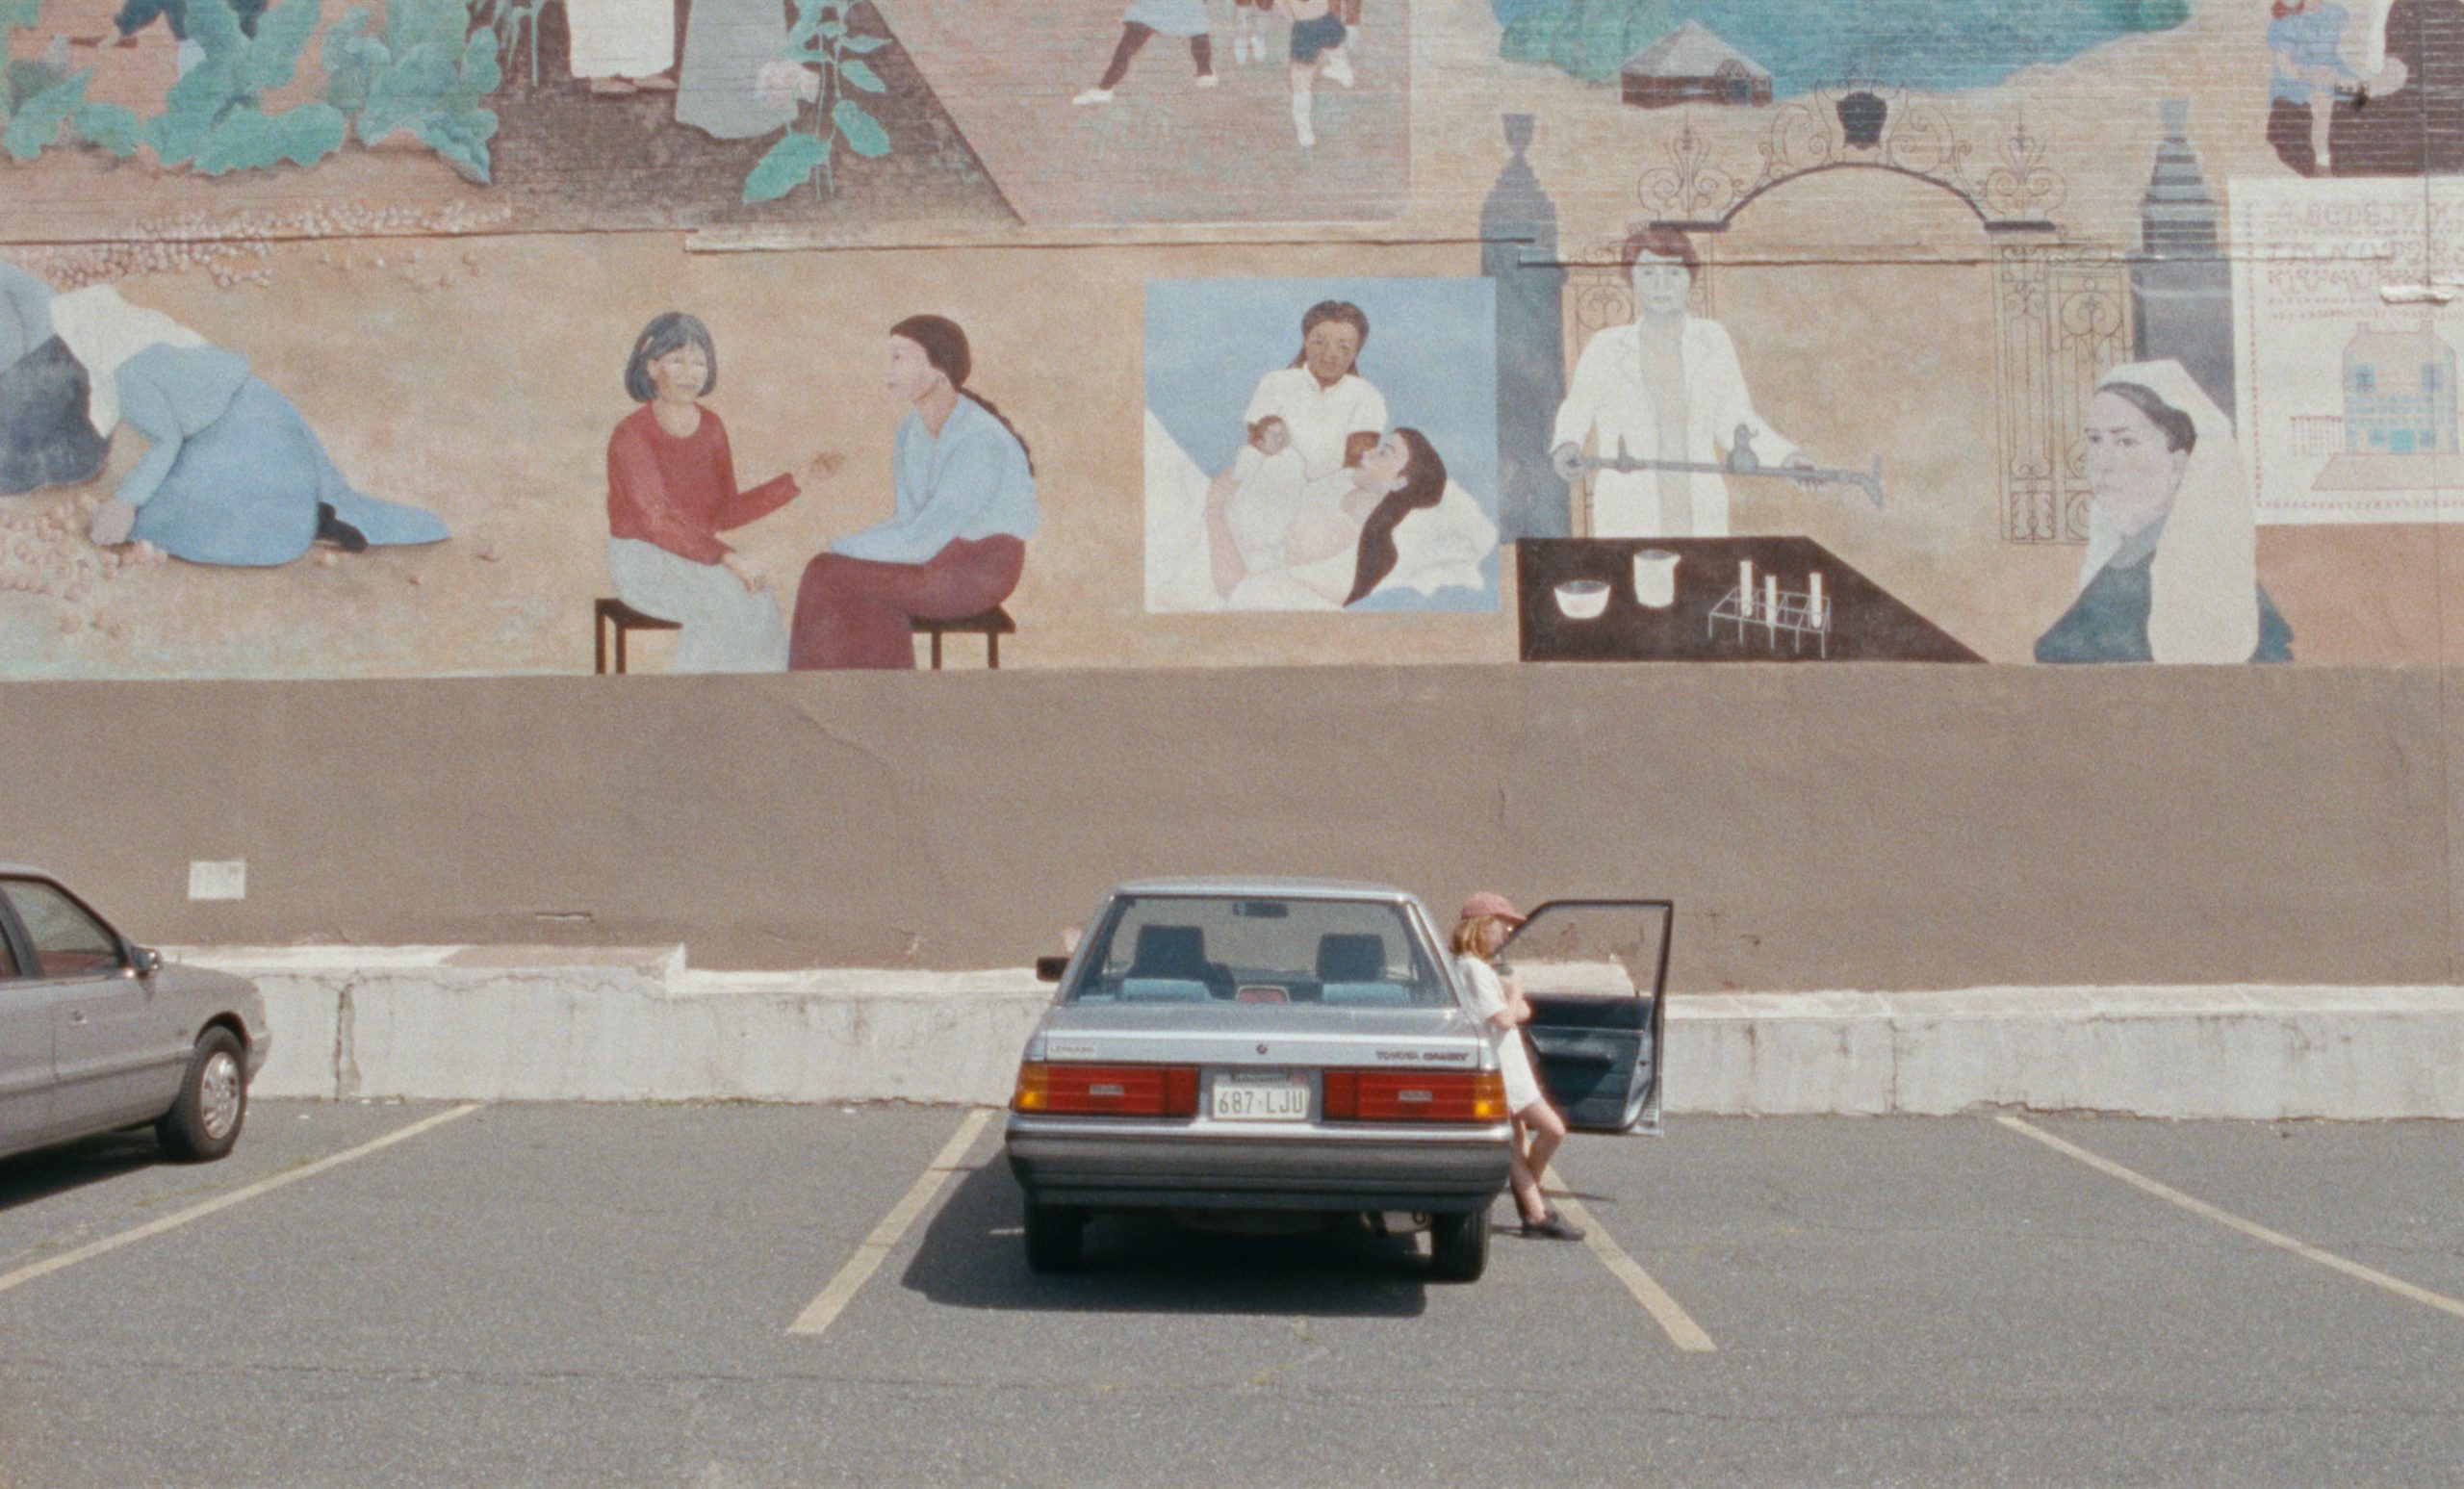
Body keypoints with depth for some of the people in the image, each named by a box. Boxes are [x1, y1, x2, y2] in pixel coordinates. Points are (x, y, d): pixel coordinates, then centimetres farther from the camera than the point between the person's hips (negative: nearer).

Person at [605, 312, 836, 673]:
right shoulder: (631, 436, -15)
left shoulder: (710, 428, 5)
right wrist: (727, 558, -34)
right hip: (641, 561, -5)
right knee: (728, 602, -30)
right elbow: (655, 521, -24)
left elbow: (725, 514, 7)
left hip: (695, 558, 5)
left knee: (759, 600, -25)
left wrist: (797, 480, 1)